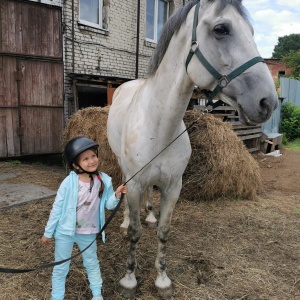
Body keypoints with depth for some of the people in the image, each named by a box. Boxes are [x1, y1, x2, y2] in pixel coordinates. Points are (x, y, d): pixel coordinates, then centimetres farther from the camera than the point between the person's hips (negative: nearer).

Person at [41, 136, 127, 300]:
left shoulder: (104, 181, -14)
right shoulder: (69, 182, -21)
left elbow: (108, 205, -5)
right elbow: (57, 208, -11)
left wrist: (117, 195, -25)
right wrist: (48, 232, -4)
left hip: (89, 233, 3)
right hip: (65, 232, -2)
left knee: (92, 263, 23)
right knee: (60, 267, 16)